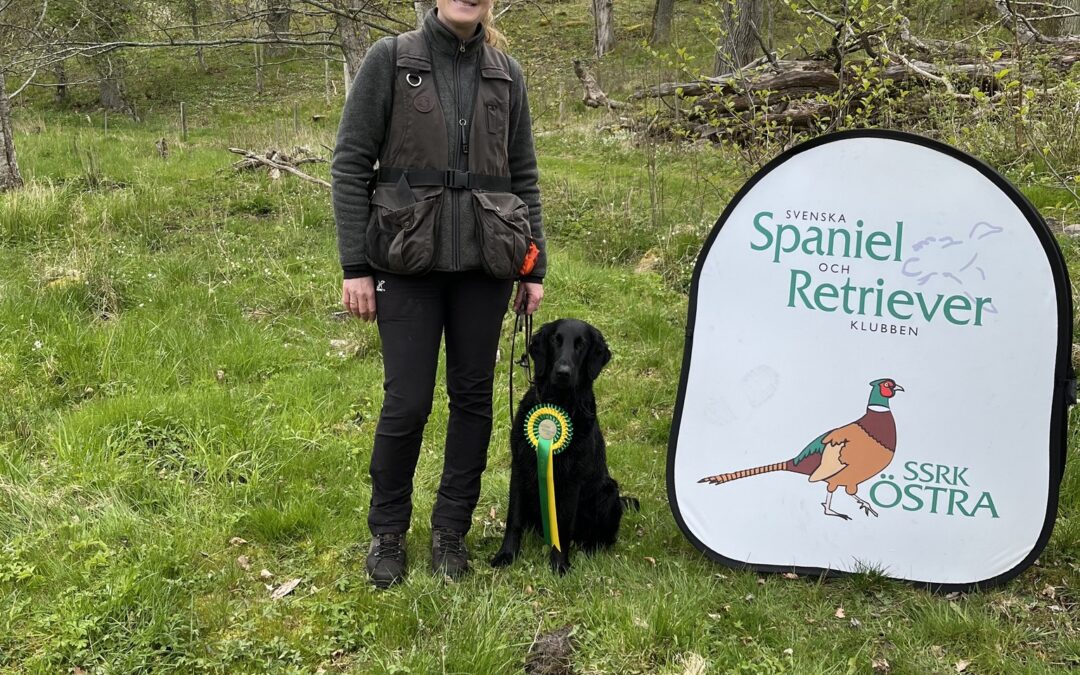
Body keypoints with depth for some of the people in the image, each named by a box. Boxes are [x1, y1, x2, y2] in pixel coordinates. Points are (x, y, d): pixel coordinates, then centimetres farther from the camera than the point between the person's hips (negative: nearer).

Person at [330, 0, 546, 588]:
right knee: (407, 402, -1)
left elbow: (524, 177, 11)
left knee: (472, 396, 8)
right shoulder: (390, 59, -2)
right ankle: (387, 531, 22)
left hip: (484, 262, 3)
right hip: (408, 261, -3)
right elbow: (351, 164, -3)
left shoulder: (505, 74, 7)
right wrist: (355, 266, -7)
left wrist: (534, 267, 8)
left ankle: (451, 529, 26)